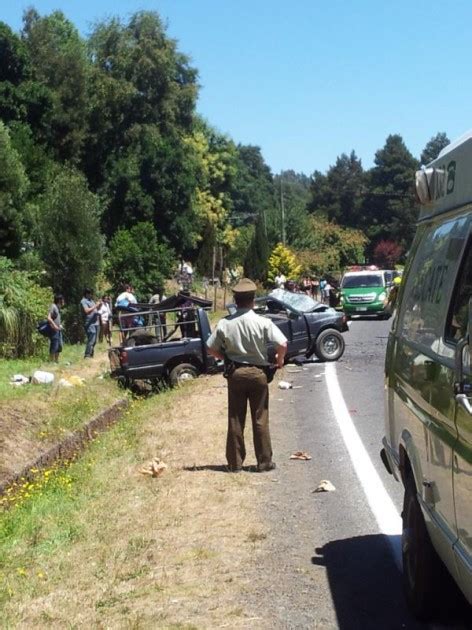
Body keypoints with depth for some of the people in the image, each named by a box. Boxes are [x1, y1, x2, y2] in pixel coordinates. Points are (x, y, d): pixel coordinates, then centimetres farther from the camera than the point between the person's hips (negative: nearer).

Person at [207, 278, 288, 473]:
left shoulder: (225, 324, -6)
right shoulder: (262, 323, -13)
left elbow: (211, 349, 0)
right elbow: (282, 344, -18)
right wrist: (279, 360, 2)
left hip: (235, 374, 2)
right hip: (258, 372, -2)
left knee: (235, 420, 10)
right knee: (260, 420, 8)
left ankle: (235, 463, 14)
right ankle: (264, 462, 14)